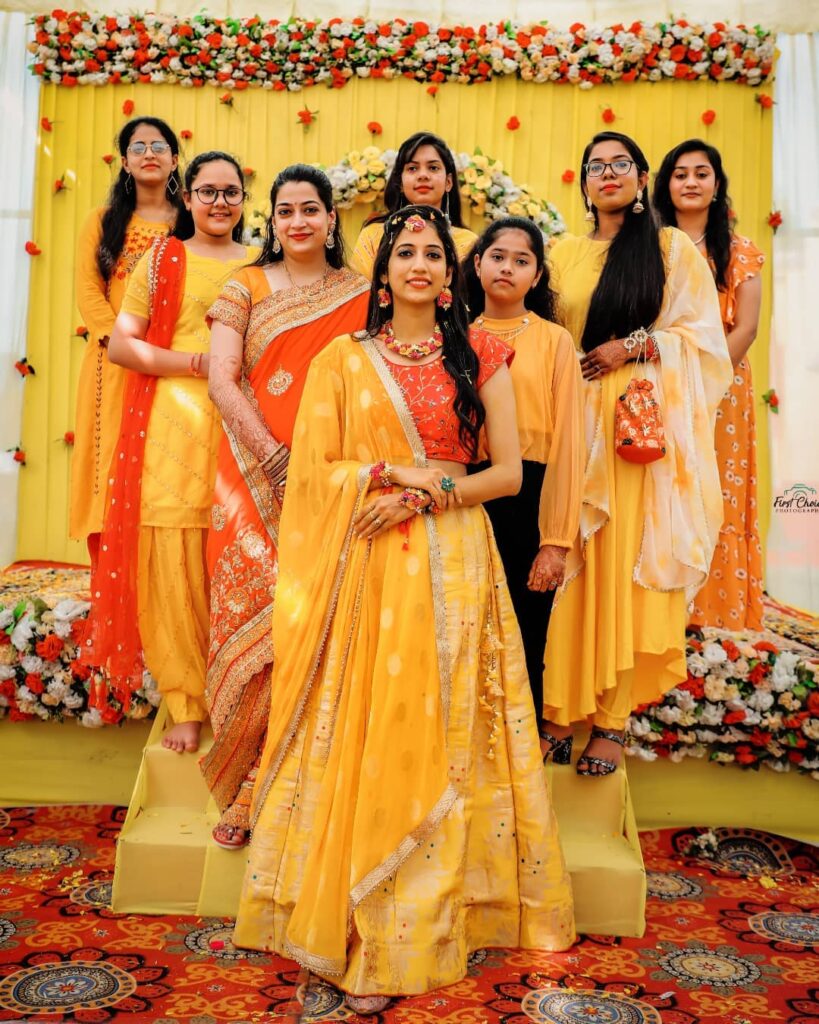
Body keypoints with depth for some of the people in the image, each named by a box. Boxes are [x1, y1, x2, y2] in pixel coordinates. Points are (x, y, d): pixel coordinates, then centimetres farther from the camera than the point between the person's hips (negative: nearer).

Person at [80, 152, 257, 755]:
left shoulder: (261, 265, 16)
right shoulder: (163, 260, 11)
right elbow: (120, 345, 4)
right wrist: (196, 362, -8)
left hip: (241, 429, 1)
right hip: (173, 429, -1)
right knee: (176, 564, -4)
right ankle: (187, 704, 8)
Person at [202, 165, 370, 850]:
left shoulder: (360, 294, 11)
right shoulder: (246, 287, 9)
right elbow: (221, 380, -2)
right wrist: (277, 459, -12)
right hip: (255, 477, 0)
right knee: (253, 608, -5)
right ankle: (245, 795, 10)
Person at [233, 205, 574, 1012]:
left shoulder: (480, 356, 8)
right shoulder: (343, 359, 8)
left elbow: (508, 471, 3)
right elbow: (312, 469, 3)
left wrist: (425, 494, -10)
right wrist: (393, 471, -10)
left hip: (454, 565, 0)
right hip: (367, 569, 0)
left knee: (437, 740, 1)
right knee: (363, 739, 0)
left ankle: (416, 926, 16)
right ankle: (365, 940, 13)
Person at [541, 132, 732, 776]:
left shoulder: (673, 248, 8)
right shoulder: (565, 253, 16)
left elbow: (702, 334, 2)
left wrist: (632, 345, -10)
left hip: (646, 422, -2)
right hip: (575, 420, 2)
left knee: (627, 560, -4)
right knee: (573, 561, -2)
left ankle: (613, 720, 3)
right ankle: (562, 707, 6)